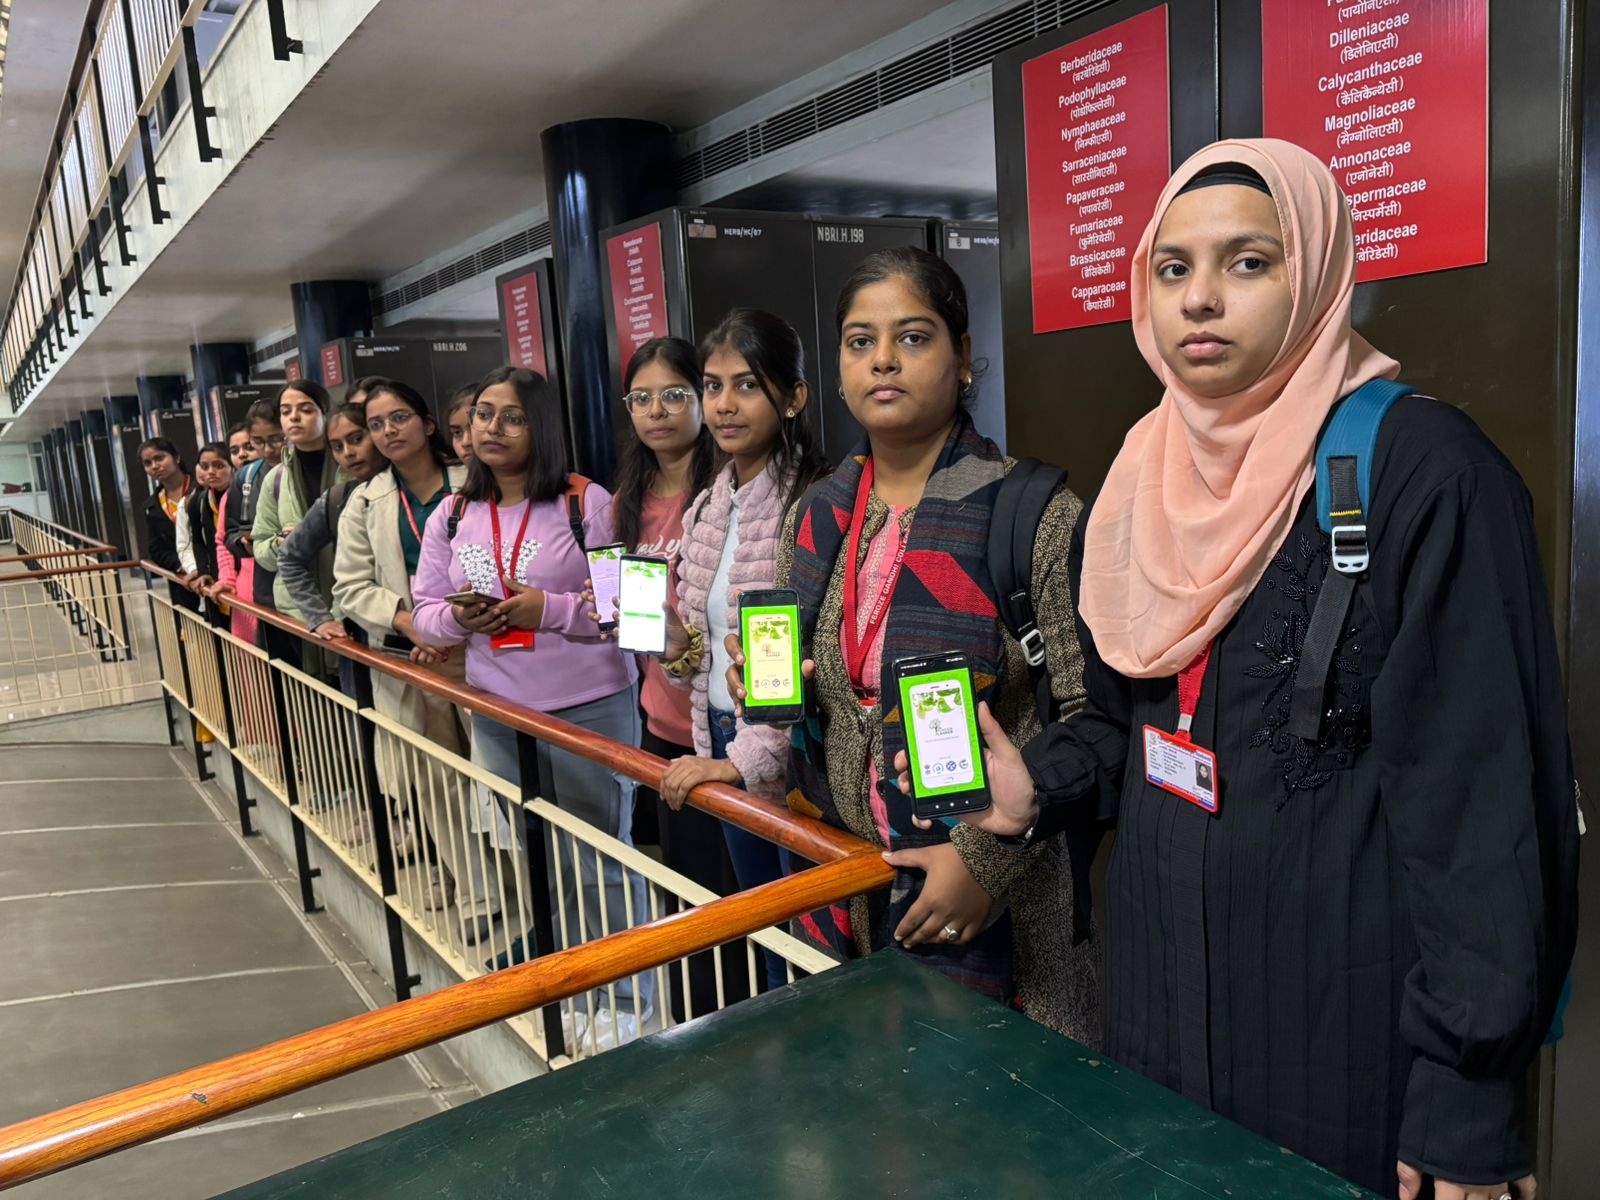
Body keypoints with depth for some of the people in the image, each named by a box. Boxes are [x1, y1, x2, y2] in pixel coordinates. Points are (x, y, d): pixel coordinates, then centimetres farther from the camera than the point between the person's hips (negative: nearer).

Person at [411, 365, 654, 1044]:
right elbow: (425, 612, 11)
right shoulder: (453, 517, 9)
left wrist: (549, 609, -21)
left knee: (599, 863, 4)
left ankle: (626, 1001, 20)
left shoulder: (587, 502, -7)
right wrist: (456, 617, -11)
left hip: (591, 709, -5)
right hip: (497, 716, 5)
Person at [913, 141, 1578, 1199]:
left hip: (1344, 1010, -6)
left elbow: (1483, 795, -18)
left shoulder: (1425, 468, -16)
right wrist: (1040, 788, -4)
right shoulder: (1151, 477, 4)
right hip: (1163, 979, 6)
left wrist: (1472, 1095, -16)